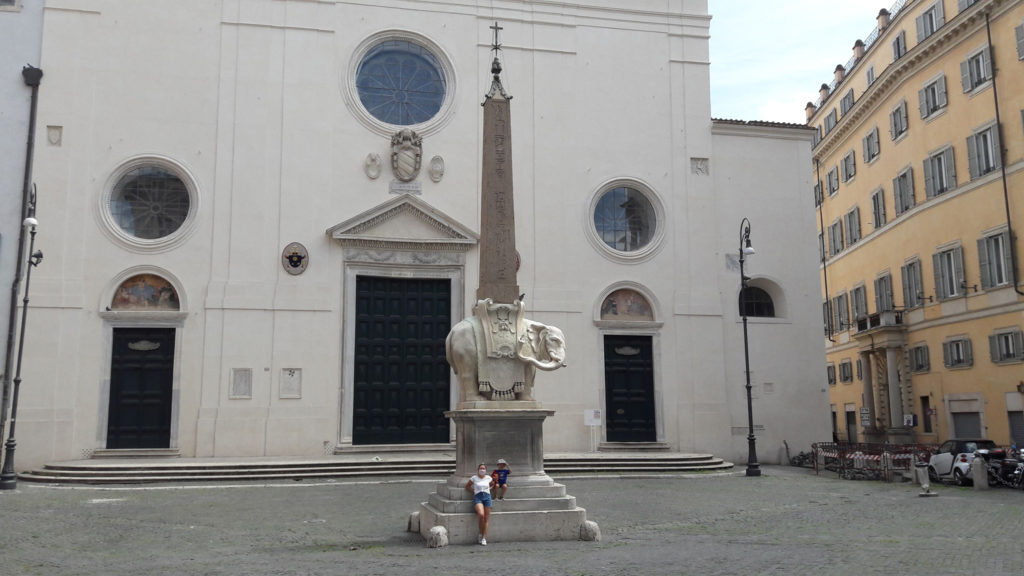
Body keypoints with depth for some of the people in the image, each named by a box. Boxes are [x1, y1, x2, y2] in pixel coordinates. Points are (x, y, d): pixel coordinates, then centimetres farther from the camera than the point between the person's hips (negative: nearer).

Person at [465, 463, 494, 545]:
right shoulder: (474, 478, 5)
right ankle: (480, 534, -5)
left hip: (487, 497, 2)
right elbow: (467, 486, 17)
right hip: (478, 498, -2)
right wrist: (474, 491, 6)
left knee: (486, 519, -3)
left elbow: (492, 484, 30)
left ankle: (484, 538, 3)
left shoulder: (488, 478, 10)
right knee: (481, 514, -26)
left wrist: (489, 489, 13)